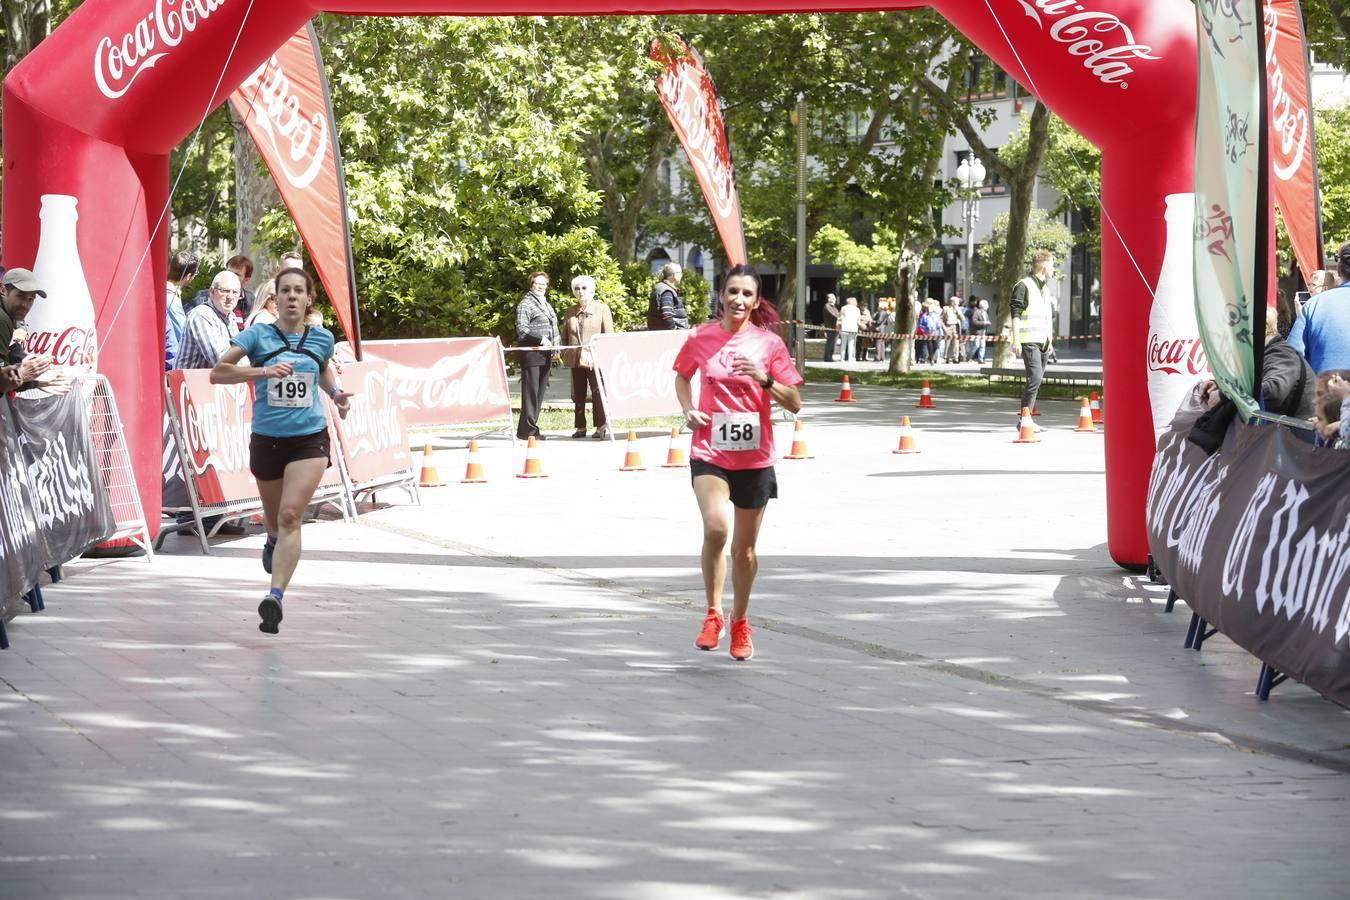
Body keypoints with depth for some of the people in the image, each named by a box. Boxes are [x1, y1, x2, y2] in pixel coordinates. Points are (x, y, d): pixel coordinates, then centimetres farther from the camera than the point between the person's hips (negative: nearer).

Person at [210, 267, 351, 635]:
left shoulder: (322, 338, 4)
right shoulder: (258, 335, -4)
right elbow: (217, 372, -13)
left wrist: (336, 393, 7)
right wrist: (263, 371, -25)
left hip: (309, 439, -1)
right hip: (266, 439, 1)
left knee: (290, 515, -19)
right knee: (275, 517, 19)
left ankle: (276, 595, -26)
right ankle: (274, 541, 58)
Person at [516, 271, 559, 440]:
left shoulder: (546, 305, 22)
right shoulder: (525, 304, -6)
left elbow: (553, 329, 30)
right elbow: (522, 331, -14)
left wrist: (556, 347, 17)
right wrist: (540, 340, -21)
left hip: (545, 355, 9)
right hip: (532, 354, -9)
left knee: (539, 393, 8)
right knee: (531, 392, -9)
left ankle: (531, 427, 12)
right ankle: (527, 430, -8)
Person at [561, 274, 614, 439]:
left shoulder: (602, 309, 5)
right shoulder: (570, 313, 14)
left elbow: (609, 335, 2)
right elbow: (564, 337, 18)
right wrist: (565, 354, 6)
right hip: (575, 359, 4)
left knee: (597, 391, -6)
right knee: (578, 393, 5)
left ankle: (600, 426, -1)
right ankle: (580, 427, 11)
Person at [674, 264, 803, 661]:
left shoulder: (769, 343, -3)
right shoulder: (700, 338, 0)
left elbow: (794, 403, -2)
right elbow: (682, 376, 20)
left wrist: (765, 379, -19)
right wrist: (688, 409, 2)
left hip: (754, 458, 1)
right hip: (709, 452, -1)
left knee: (744, 548, 10)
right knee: (715, 528, -25)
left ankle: (740, 622, 32)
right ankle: (713, 614, -7)